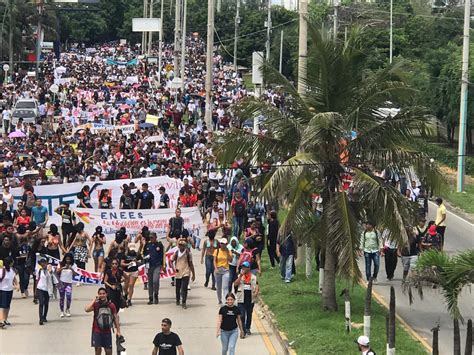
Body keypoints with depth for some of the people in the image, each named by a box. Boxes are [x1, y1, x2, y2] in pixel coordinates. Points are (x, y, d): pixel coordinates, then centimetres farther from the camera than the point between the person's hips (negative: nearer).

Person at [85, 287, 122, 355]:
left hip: (107, 332, 2)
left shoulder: (111, 305, 1)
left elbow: (115, 318, 7)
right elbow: (87, 309, -24)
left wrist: (118, 331, 5)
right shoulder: (96, 304, -5)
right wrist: (95, 299, -19)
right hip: (97, 332, -2)